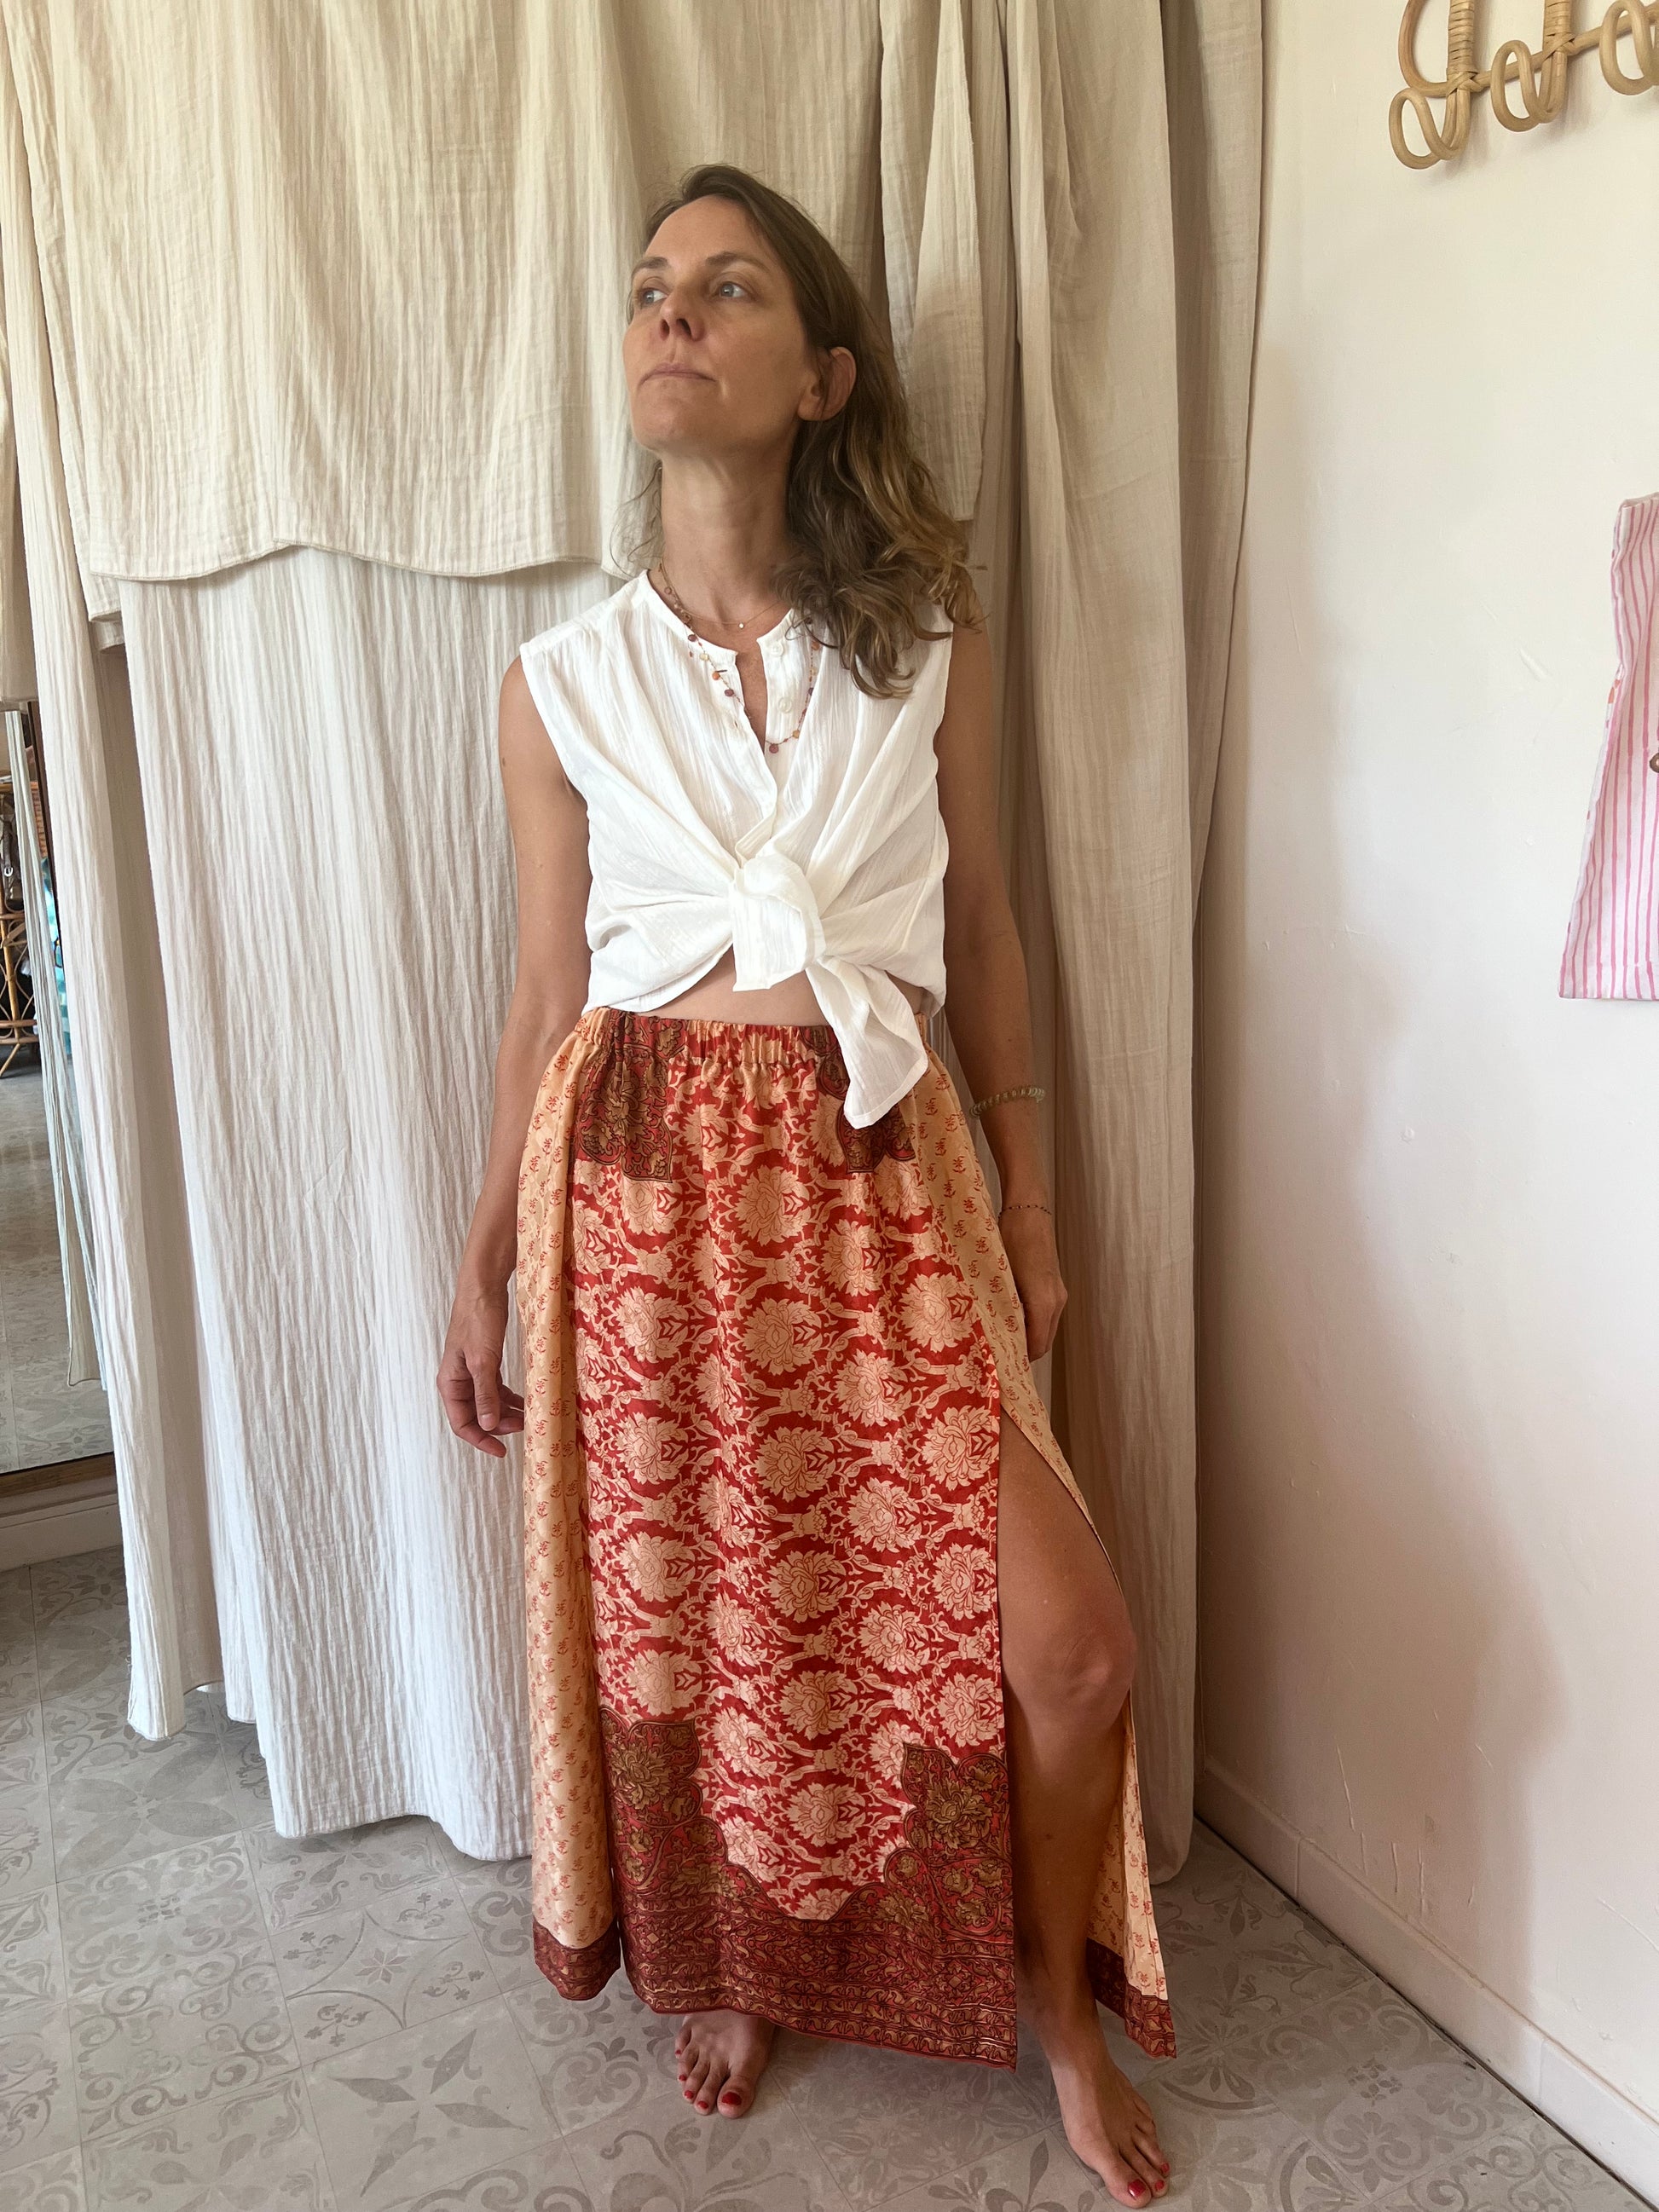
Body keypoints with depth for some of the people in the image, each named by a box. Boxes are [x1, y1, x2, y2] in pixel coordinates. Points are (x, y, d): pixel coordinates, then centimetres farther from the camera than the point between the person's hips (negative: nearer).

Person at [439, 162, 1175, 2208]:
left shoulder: (929, 638, 3)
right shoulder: (563, 683, 2)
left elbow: (981, 936, 8)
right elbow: (545, 996, 6)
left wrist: (1030, 1210, 8)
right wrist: (481, 1274, 8)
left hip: (882, 1172, 1)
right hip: (648, 1171, 0)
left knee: (1067, 1638, -4)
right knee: (685, 1614, 11)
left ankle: (1060, 2004, 27)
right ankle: (735, 1967, 42)